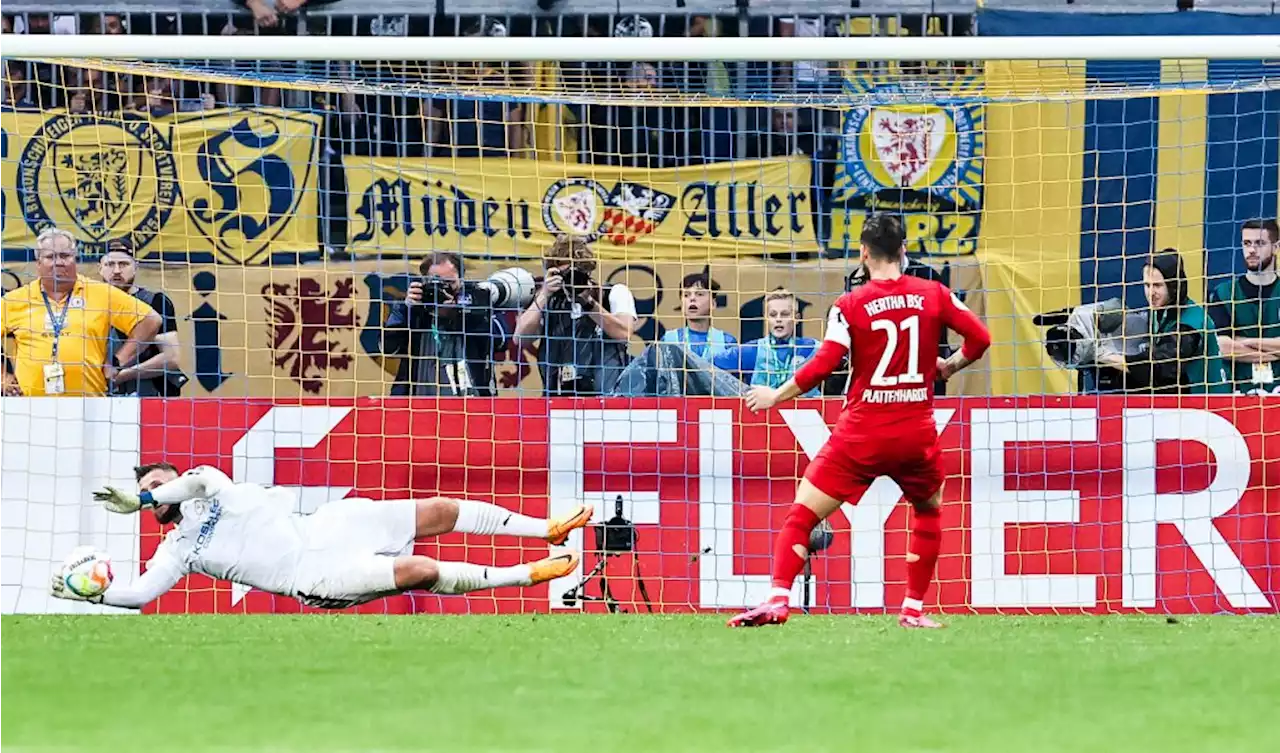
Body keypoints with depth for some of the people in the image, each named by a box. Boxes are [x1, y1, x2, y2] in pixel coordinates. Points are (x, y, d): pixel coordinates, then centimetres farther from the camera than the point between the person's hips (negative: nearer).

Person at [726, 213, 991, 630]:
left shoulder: (850, 305, -6)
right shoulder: (933, 294, 1)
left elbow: (823, 366, -12)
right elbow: (980, 337, 1)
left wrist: (775, 395, 0)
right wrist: (951, 365, 20)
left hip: (862, 432, -3)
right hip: (917, 432, 3)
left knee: (802, 514, 3)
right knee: (929, 512, 27)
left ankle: (778, 599, -14)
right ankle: (913, 608, 20)